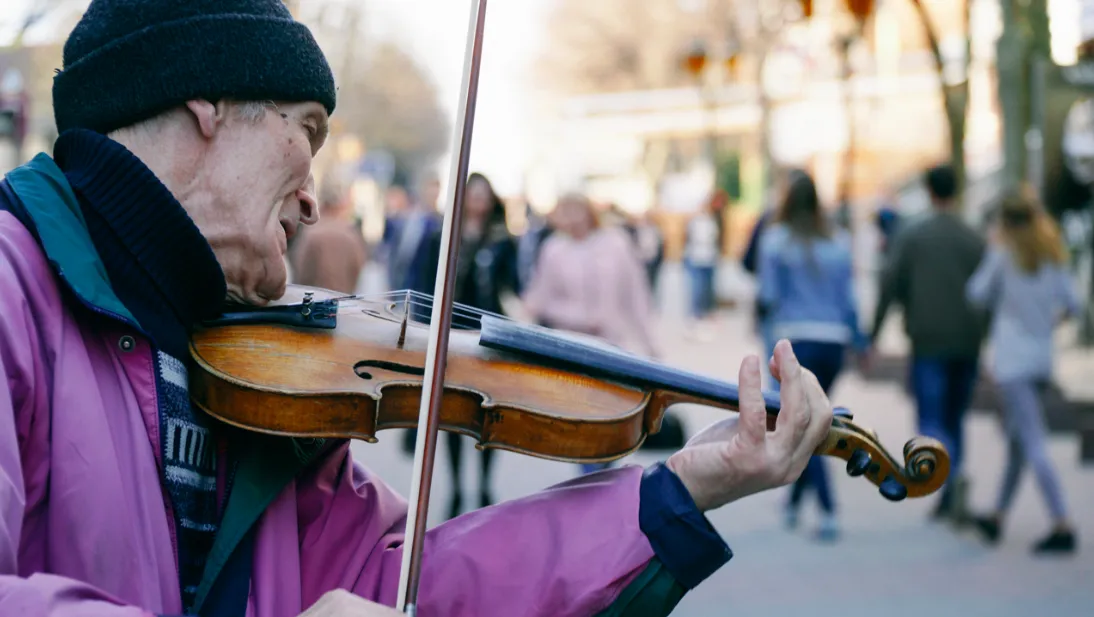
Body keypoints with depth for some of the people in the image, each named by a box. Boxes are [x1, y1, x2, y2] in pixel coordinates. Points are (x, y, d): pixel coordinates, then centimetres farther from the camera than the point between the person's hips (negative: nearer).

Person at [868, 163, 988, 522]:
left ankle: (953, 477, -32)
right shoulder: (974, 239, 4)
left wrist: (873, 334, 1)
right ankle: (948, 501, 18)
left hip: (929, 344, -3)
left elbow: (890, 285, -6)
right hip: (967, 343, 3)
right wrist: (986, 345, 12)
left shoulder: (911, 234, -3)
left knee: (932, 423, -3)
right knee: (954, 420, 16)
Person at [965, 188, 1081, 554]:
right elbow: (1073, 304, 8)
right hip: (1042, 357, 6)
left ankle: (1063, 526, -16)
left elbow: (977, 295, 1)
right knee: (1017, 441, 16)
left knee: (1033, 444, -10)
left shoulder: (1003, 254, -6)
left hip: (1012, 359, -6)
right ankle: (998, 517, 25)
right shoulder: (1055, 256, 8)